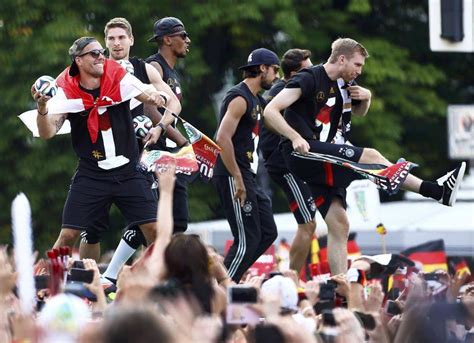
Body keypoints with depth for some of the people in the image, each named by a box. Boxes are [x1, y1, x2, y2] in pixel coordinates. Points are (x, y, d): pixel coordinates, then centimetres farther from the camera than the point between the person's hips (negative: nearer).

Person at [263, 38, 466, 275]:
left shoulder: (345, 84, 12)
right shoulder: (309, 79, -11)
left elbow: (359, 112, 31)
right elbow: (270, 111, -19)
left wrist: (366, 97, 8)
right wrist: (295, 138, -32)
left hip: (325, 159, 9)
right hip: (303, 153, -9)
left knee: (339, 227, 1)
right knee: (370, 157, -19)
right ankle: (436, 191, -17)